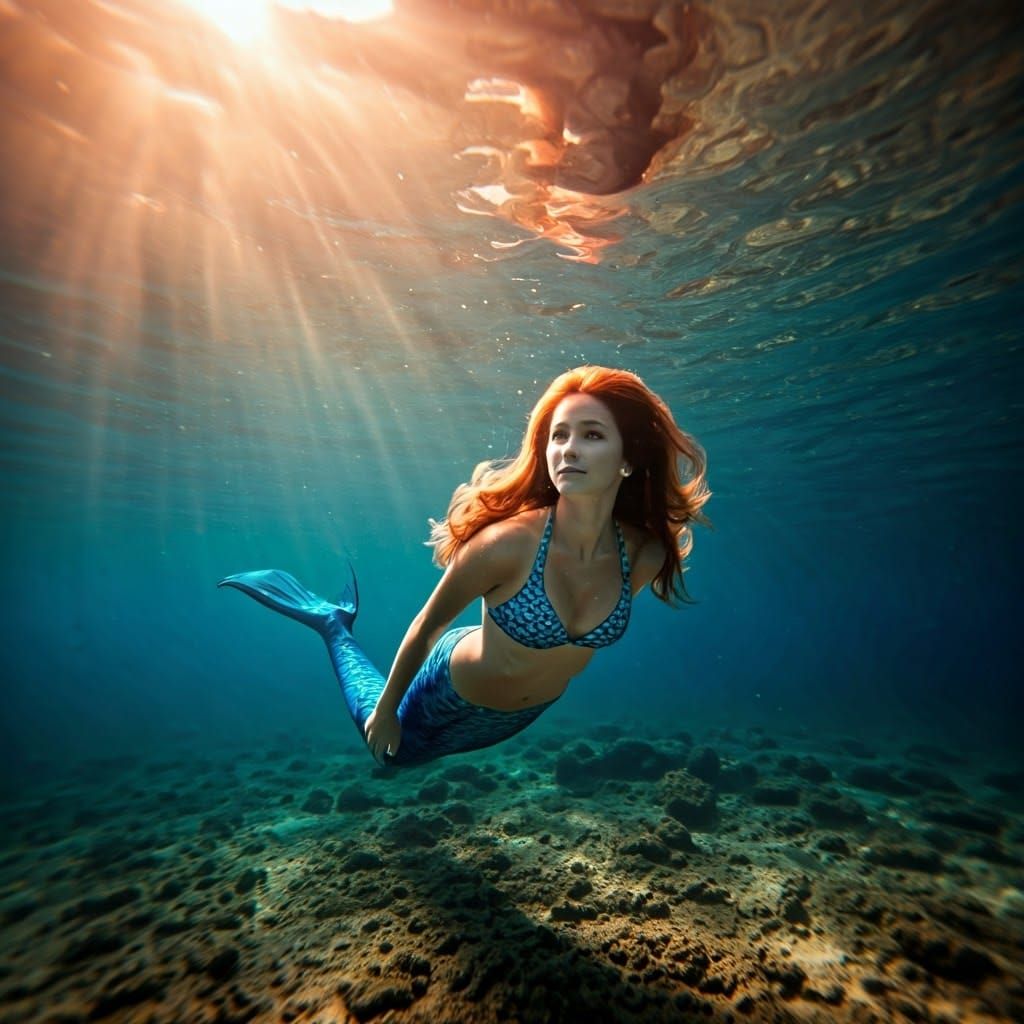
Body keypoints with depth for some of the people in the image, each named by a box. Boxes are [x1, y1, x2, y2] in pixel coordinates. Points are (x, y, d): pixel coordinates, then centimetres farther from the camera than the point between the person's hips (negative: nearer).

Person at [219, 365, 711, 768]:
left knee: (406, 755, 32)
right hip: (454, 693, -4)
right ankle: (334, 624, 40)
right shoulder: (509, 542, -38)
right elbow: (428, 625, -22)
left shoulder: (644, 554, -24)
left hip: (523, 715, 5)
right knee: (386, 743, 29)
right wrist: (386, 710, -7)